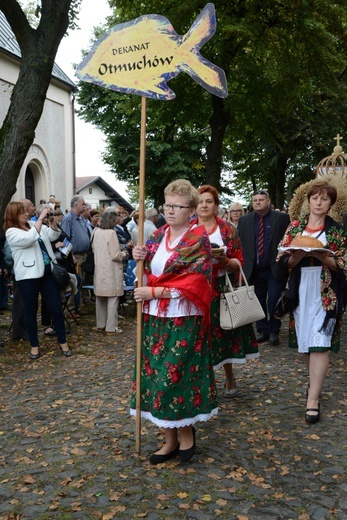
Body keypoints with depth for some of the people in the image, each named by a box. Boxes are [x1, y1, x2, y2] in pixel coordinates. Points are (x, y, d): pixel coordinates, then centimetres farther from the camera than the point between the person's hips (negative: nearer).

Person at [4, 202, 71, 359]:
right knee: (31, 310, 7)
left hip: (47, 271, 5)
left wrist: (52, 220, -5)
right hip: (29, 275, -5)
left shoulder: (33, 225, 12)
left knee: (56, 307, 5)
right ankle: (34, 345, 20)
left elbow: (53, 235, 12)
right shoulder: (11, 232, -9)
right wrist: (41, 218, -23)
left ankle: (62, 341, 17)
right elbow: (30, 238, -27)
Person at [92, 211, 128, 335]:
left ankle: (100, 325, 25)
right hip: (111, 272, -7)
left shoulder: (96, 232, 3)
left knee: (100, 299, 16)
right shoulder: (111, 233, -18)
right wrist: (124, 254, 1)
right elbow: (115, 256, -20)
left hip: (99, 271, 7)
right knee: (112, 299, 2)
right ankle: (111, 328, 6)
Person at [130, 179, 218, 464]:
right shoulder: (158, 235, 10)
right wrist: (141, 257, -4)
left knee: (176, 375, -2)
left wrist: (153, 292, -15)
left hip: (184, 321, -6)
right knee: (157, 375, 8)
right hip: (155, 318, 6)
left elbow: (193, 284, -16)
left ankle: (186, 430, 23)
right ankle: (171, 439, 22)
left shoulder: (198, 240, -9)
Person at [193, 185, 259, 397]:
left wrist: (224, 260, -22)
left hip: (222, 290, -1)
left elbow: (239, 263, -2)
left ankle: (229, 377, 27)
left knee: (224, 332, 5)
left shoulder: (228, 229, 1)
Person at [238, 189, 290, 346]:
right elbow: (239, 243, 4)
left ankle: (274, 332, 14)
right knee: (258, 302, 10)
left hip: (275, 268, -3)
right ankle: (262, 331, 22)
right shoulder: (244, 220, 7)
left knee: (274, 302, -1)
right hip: (254, 269, 3)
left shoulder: (282, 218, -2)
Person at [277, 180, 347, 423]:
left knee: (319, 343, -9)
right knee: (305, 341, 10)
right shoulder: (294, 227, 8)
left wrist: (322, 256, -19)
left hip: (326, 293, -3)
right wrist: (299, 255, -15)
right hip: (301, 291, 3)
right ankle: (315, 382, 31)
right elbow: (283, 260, 4)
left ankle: (313, 399, -7)